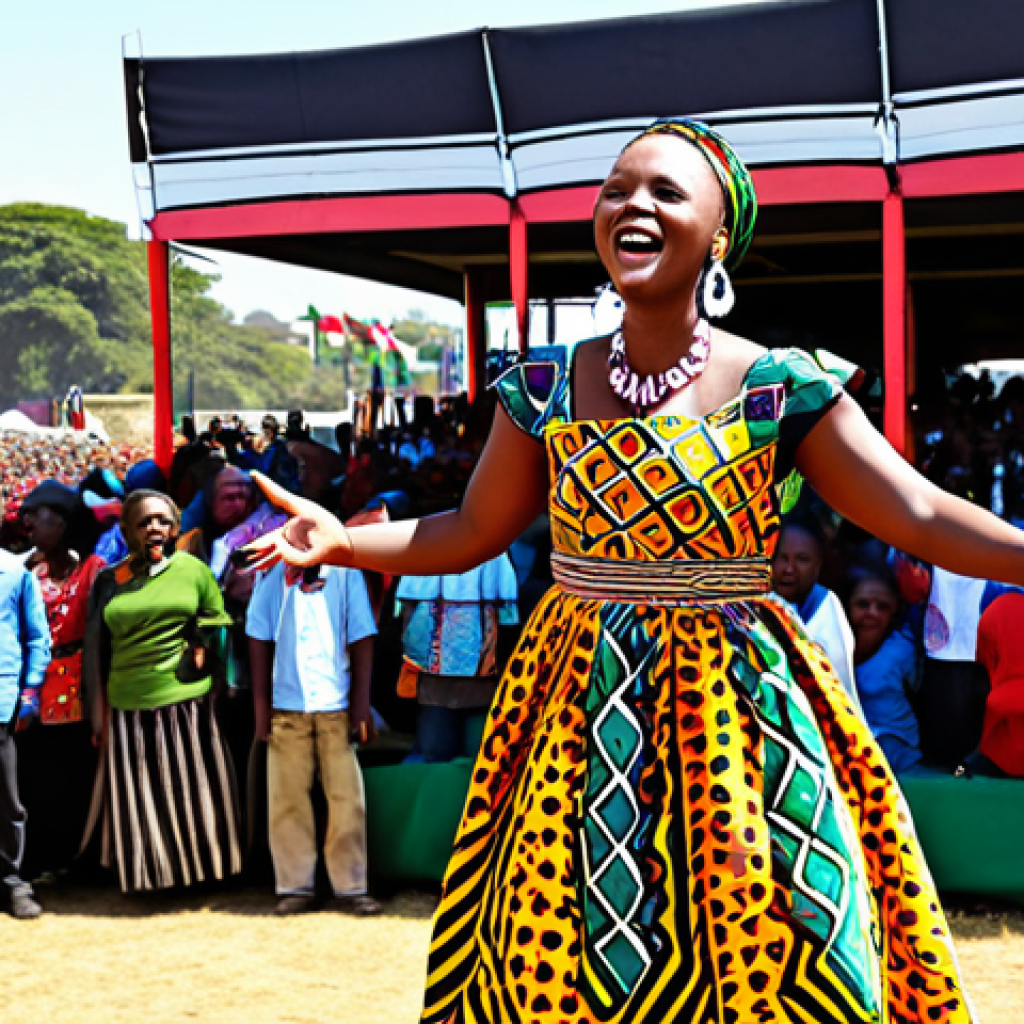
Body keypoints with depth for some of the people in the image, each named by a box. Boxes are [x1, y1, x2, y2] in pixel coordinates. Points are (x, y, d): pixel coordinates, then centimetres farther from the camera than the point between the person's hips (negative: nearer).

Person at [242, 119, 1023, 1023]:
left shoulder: (780, 389, -5)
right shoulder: (547, 389, 2)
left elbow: (921, 516, -6)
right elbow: (474, 531, 8)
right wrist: (342, 541, -4)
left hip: (734, 705, -2)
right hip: (579, 708, 2)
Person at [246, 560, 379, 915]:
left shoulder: (345, 571, 1)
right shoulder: (273, 573, 3)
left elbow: (361, 639, 2)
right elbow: (259, 638, 5)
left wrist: (361, 706, -3)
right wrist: (261, 707, 1)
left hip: (337, 706, 0)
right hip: (287, 705, 1)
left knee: (347, 797, 0)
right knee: (287, 797, 3)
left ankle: (350, 886, 10)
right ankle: (296, 886, 13)